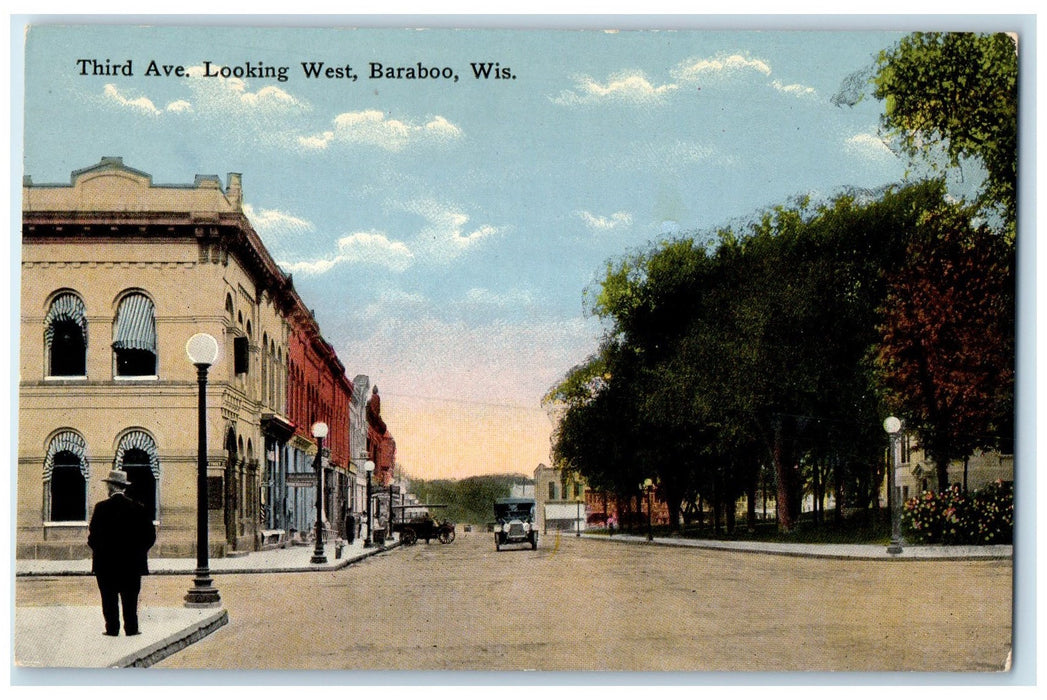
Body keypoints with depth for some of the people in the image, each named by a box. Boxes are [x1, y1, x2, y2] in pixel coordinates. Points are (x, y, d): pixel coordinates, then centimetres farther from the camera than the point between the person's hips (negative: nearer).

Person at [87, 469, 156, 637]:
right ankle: (131, 628, 6)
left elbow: (93, 535, -9)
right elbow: (150, 535, 1)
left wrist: (97, 549, 9)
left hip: (106, 562, -2)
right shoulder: (138, 508, -1)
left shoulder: (102, 507, -8)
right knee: (130, 597, 7)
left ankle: (112, 628, 5)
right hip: (132, 562, 2)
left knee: (109, 598, 5)